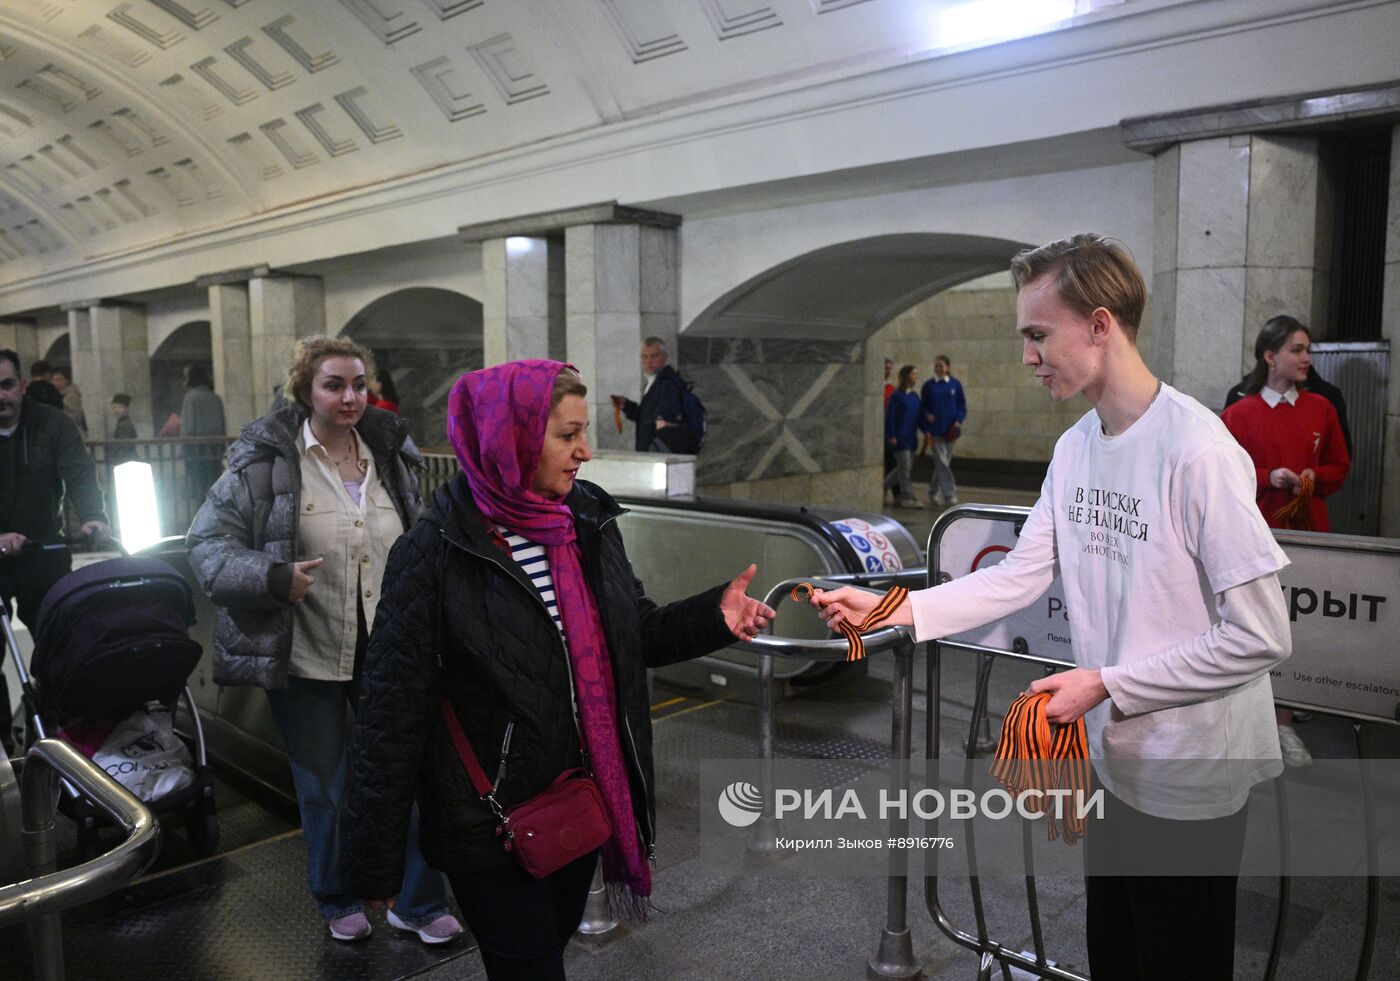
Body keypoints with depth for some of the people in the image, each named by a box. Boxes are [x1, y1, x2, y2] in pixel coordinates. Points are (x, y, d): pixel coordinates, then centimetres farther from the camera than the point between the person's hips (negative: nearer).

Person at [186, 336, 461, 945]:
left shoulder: (390, 457, 5)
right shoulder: (265, 461, -8)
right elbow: (208, 543, -8)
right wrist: (275, 578, -24)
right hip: (305, 659, -3)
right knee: (324, 790, 13)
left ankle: (419, 904, 29)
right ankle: (338, 902, 38)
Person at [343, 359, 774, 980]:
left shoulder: (589, 520, -2)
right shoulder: (435, 554, -18)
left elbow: (633, 634, 8)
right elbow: (393, 716, -15)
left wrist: (713, 619, -10)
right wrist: (376, 860, -11)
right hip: (494, 828, -6)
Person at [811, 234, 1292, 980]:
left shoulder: (1198, 450, -23)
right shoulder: (1074, 448, 1)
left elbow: (1259, 636, -21)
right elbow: (1019, 577, 0)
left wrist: (1107, 684, -19)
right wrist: (892, 611, -9)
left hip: (1191, 776, -7)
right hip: (1113, 758, 7)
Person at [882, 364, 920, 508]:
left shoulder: (915, 397, 12)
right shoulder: (897, 396, -9)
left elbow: (917, 417, 17)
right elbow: (890, 416, -11)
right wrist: (891, 436, -15)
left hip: (911, 437, 8)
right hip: (899, 436, -8)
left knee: (902, 468, 12)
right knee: (904, 467, -6)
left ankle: (881, 488, 26)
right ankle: (907, 498, -2)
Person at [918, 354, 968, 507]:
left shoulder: (955, 384, 4)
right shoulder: (928, 385, 2)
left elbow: (962, 406, 7)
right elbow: (922, 408, 4)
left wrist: (958, 420, -10)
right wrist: (925, 429, -6)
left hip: (950, 430, 2)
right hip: (935, 430, -2)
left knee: (943, 463, 10)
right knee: (942, 463, -9)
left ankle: (933, 493, 24)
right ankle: (950, 495, -7)